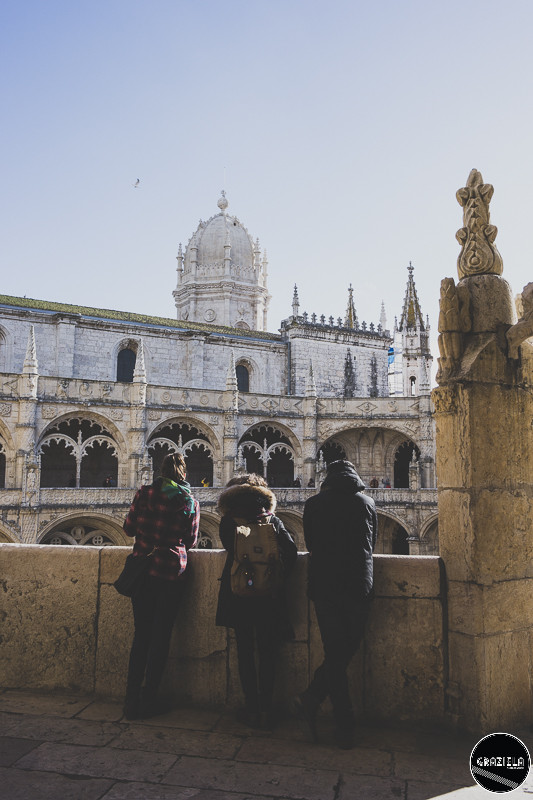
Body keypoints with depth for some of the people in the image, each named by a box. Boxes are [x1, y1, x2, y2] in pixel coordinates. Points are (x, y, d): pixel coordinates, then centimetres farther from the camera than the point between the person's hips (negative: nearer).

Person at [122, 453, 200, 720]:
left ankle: (132, 702, 17)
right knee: (161, 637, 9)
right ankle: (148, 702, 16)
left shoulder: (144, 493, -2)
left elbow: (129, 528, 5)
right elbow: (191, 541, 4)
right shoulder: (191, 502, -3)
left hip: (142, 570, 2)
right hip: (171, 573, -2)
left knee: (141, 635, 13)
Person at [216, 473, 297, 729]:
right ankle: (265, 709, 13)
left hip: (239, 593, -1)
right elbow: (291, 551, -5)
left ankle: (252, 708, 13)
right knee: (267, 652, 10)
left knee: (245, 650, 10)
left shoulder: (229, 521, 1)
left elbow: (230, 547, -5)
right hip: (269, 593, 1)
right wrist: (278, 579, 1)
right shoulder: (272, 520, 3)